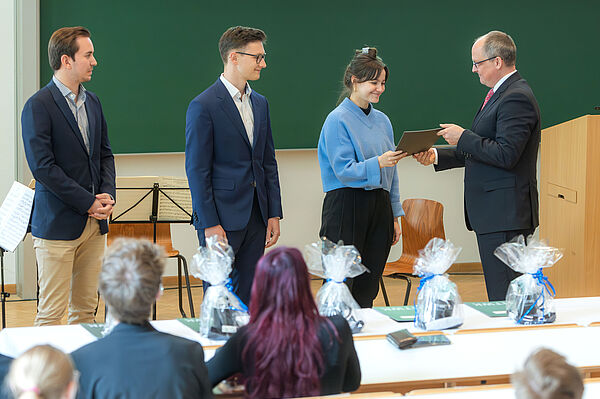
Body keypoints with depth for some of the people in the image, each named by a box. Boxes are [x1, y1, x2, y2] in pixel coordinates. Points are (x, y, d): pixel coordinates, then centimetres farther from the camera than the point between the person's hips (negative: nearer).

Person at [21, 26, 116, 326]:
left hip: (94, 223, 7)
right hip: (58, 224, -7)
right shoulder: (38, 106, -10)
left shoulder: (92, 102, 13)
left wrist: (108, 193, 0)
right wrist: (88, 202, -15)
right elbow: (42, 166, -16)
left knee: (86, 308, 10)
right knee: (51, 313, -4)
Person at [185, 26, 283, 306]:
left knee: (249, 298, 8)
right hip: (222, 218, -7)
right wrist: (210, 224, -15)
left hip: (256, 217, 7)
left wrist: (274, 213, 10)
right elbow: (197, 170, -12)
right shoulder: (203, 106, -10)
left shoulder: (260, 103, 13)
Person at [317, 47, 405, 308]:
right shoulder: (338, 120, -7)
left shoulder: (382, 120, 14)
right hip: (346, 206, -7)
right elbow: (343, 171, -14)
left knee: (367, 289, 7)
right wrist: (378, 163, -28)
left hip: (378, 206, 7)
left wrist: (394, 216, 16)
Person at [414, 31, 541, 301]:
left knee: (504, 296, -10)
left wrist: (463, 137, -13)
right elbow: (482, 150, 23)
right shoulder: (499, 94, 19)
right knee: (500, 294, 13)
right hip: (494, 211, 11)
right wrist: (437, 156, 14)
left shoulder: (516, 98, -15)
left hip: (504, 213, -11)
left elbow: (505, 155, -23)